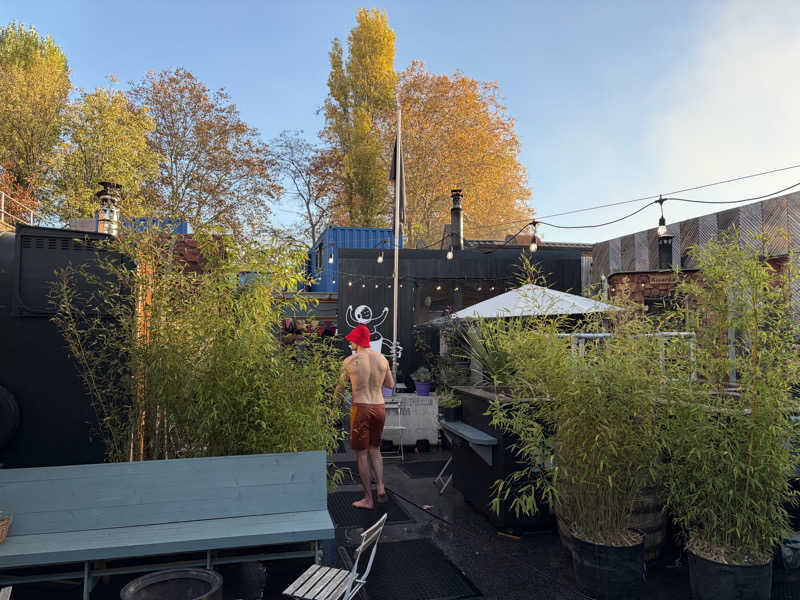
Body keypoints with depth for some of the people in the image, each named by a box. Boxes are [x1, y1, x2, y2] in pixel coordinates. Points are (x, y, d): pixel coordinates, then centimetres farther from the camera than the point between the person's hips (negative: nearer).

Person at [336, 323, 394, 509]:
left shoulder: (349, 361, -9)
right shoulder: (382, 359, 3)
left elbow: (340, 387, 2)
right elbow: (390, 384, 14)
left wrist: (337, 397, 23)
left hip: (361, 409, -4)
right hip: (379, 408, 4)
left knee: (361, 454, 6)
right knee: (375, 449, 22)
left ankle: (368, 499, 11)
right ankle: (380, 487, 7)